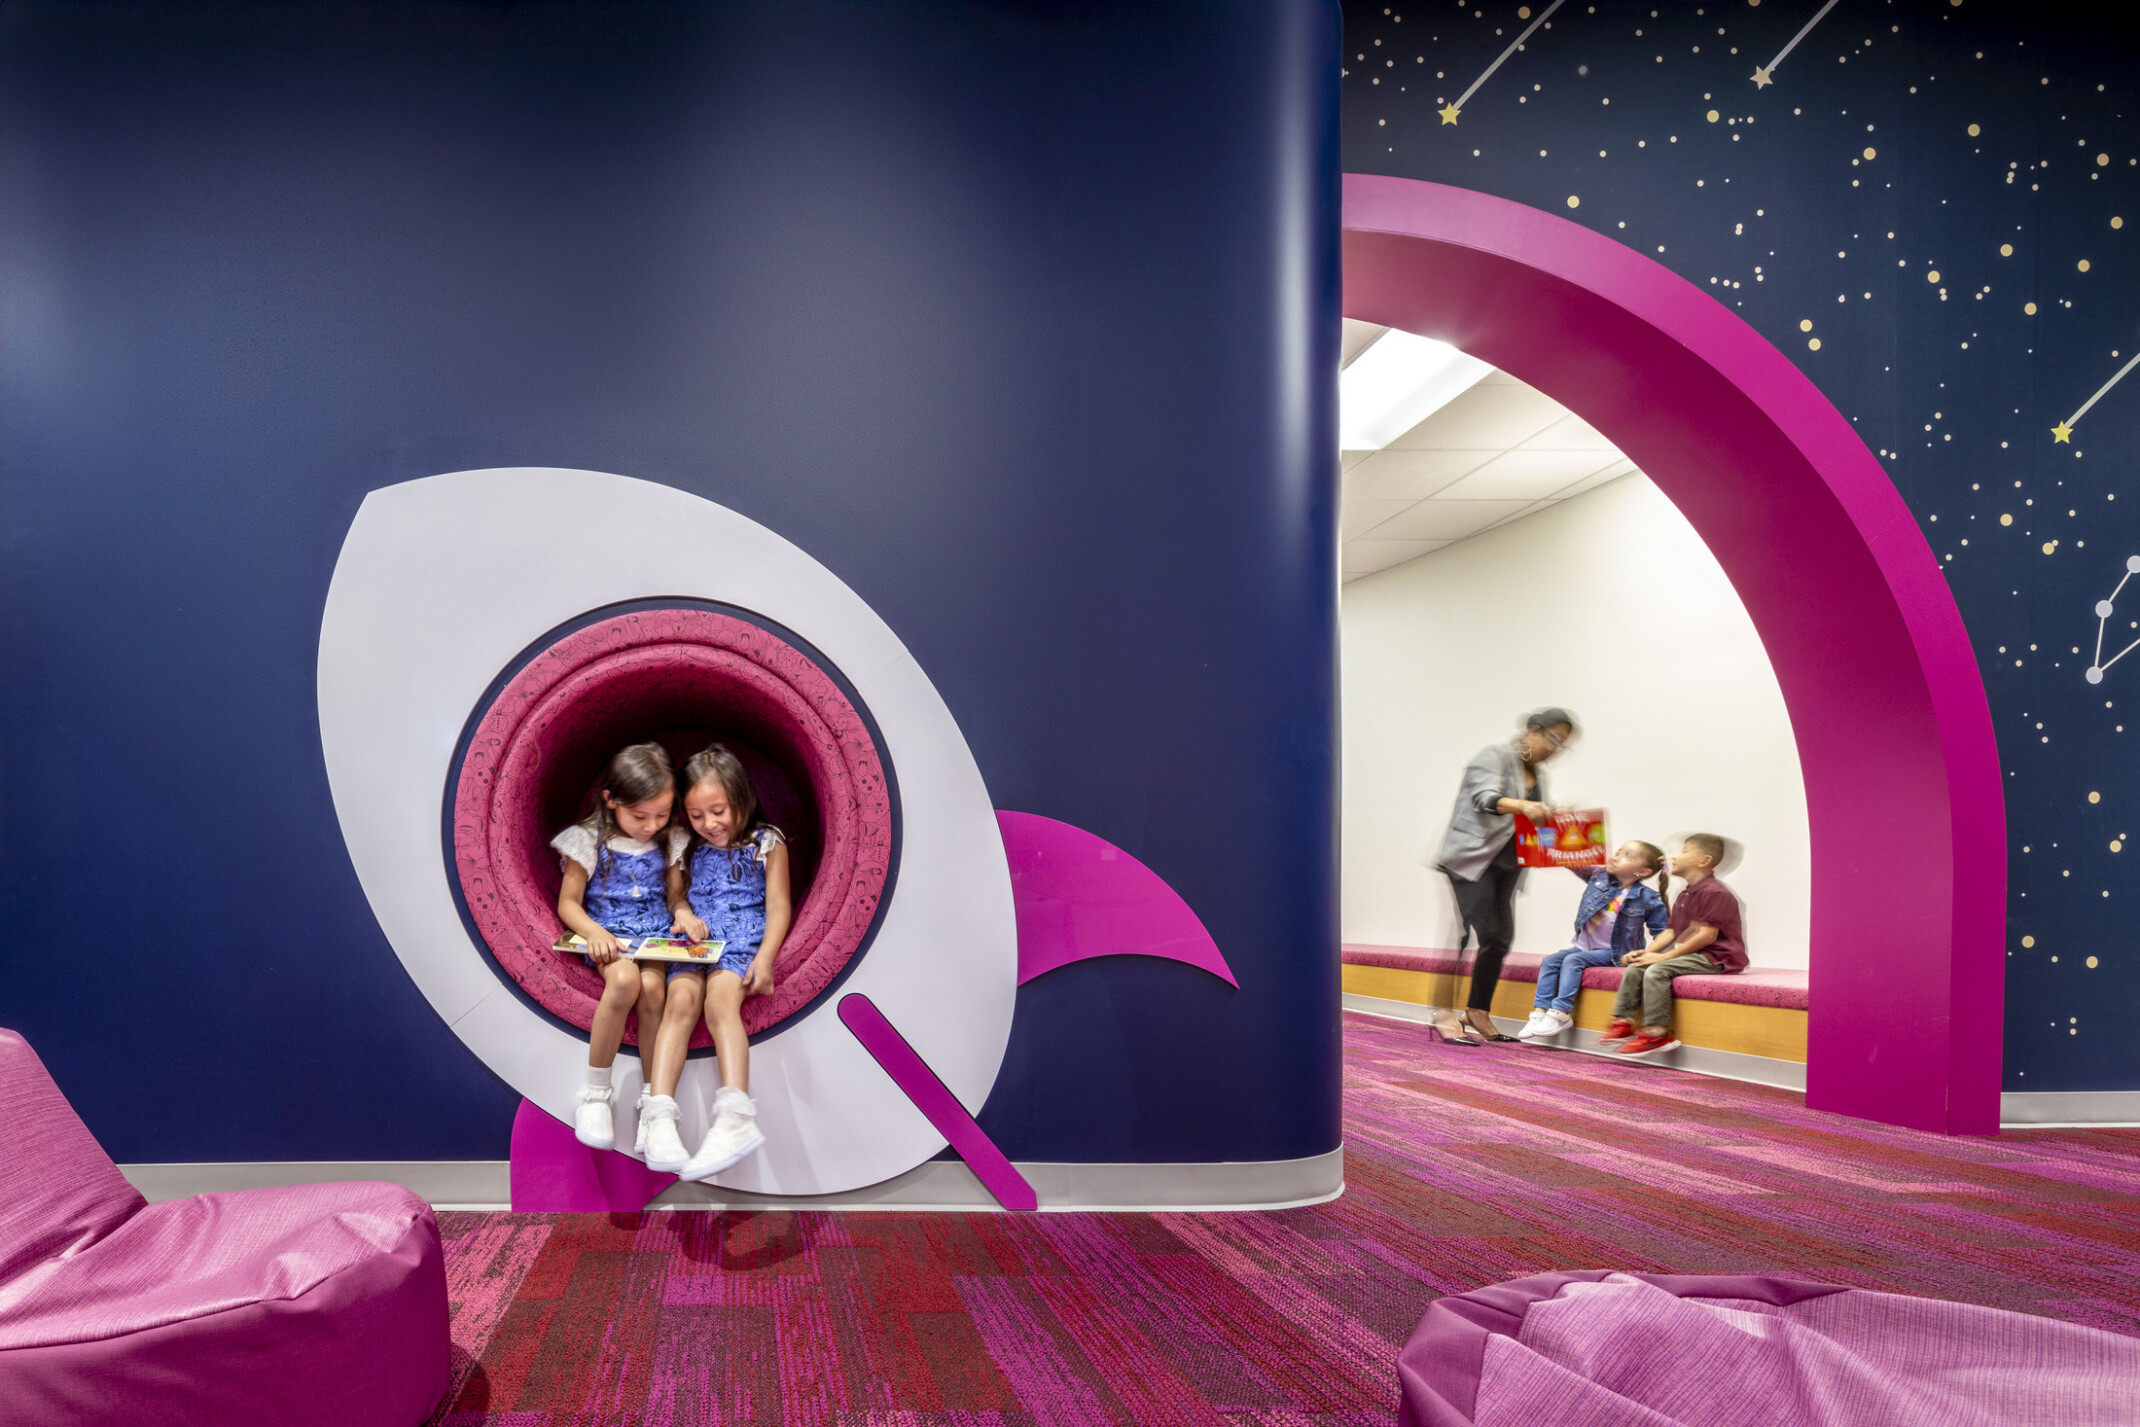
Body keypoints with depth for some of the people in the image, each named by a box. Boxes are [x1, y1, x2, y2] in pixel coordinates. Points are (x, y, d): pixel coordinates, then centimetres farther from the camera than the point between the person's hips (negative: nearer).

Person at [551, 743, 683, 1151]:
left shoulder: (669, 843, 8)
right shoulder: (590, 840, -1)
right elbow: (568, 904, 1)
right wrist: (593, 931, -18)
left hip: (656, 937, 2)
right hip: (609, 938, -2)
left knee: (652, 986, -32)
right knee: (625, 979, -36)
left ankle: (653, 1098, -21)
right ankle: (596, 1093, -19)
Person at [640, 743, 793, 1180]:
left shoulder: (766, 844, 7)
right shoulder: (687, 849, 16)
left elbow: (778, 906, 3)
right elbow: (675, 894, 22)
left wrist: (765, 957, -12)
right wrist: (682, 911, -4)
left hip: (743, 944, -3)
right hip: (693, 946, 3)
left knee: (720, 1000, -31)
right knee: (681, 1001, -27)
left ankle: (736, 1115, -47)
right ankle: (660, 1117, -39)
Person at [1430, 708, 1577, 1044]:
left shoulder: (1538, 774, 18)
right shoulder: (1495, 758, -7)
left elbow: (1539, 823, 23)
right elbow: (1486, 799, -25)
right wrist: (1522, 806, -43)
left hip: (1506, 865, 8)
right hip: (1472, 859, -8)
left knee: (1500, 940, 5)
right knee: (1484, 935, -17)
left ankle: (1478, 1015, 15)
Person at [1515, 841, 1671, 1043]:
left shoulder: (1648, 899, -12)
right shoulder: (1598, 876, 0)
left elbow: (1661, 933, -5)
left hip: (1613, 953, -6)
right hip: (1583, 946, 6)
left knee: (1573, 960, -26)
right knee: (1549, 961, -12)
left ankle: (1560, 1013, -27)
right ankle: (1540, 1012, -15)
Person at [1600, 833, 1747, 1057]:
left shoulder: (1714, 892, -14)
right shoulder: (1684, 895, 20)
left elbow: (1706, 935, -22)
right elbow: (1671, 931, 17)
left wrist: (1665, 956, -20)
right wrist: (1647, 952, 0)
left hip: (1715, 957, -10)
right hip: (1691, 955, 10)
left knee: (1657, 970, -27)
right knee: (1635, 967, -1)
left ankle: (1657, 1032, -26)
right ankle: (1623, 1022, -3)